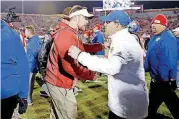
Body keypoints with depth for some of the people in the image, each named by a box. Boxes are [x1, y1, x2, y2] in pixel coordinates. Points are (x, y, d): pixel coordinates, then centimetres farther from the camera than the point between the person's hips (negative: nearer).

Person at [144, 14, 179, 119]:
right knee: (152, 103, 23)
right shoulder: (155, 37, 10)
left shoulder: (168, 38, -20)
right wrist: (146, 67, 18)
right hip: (156, 78, 10)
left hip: (164, 80, -10)